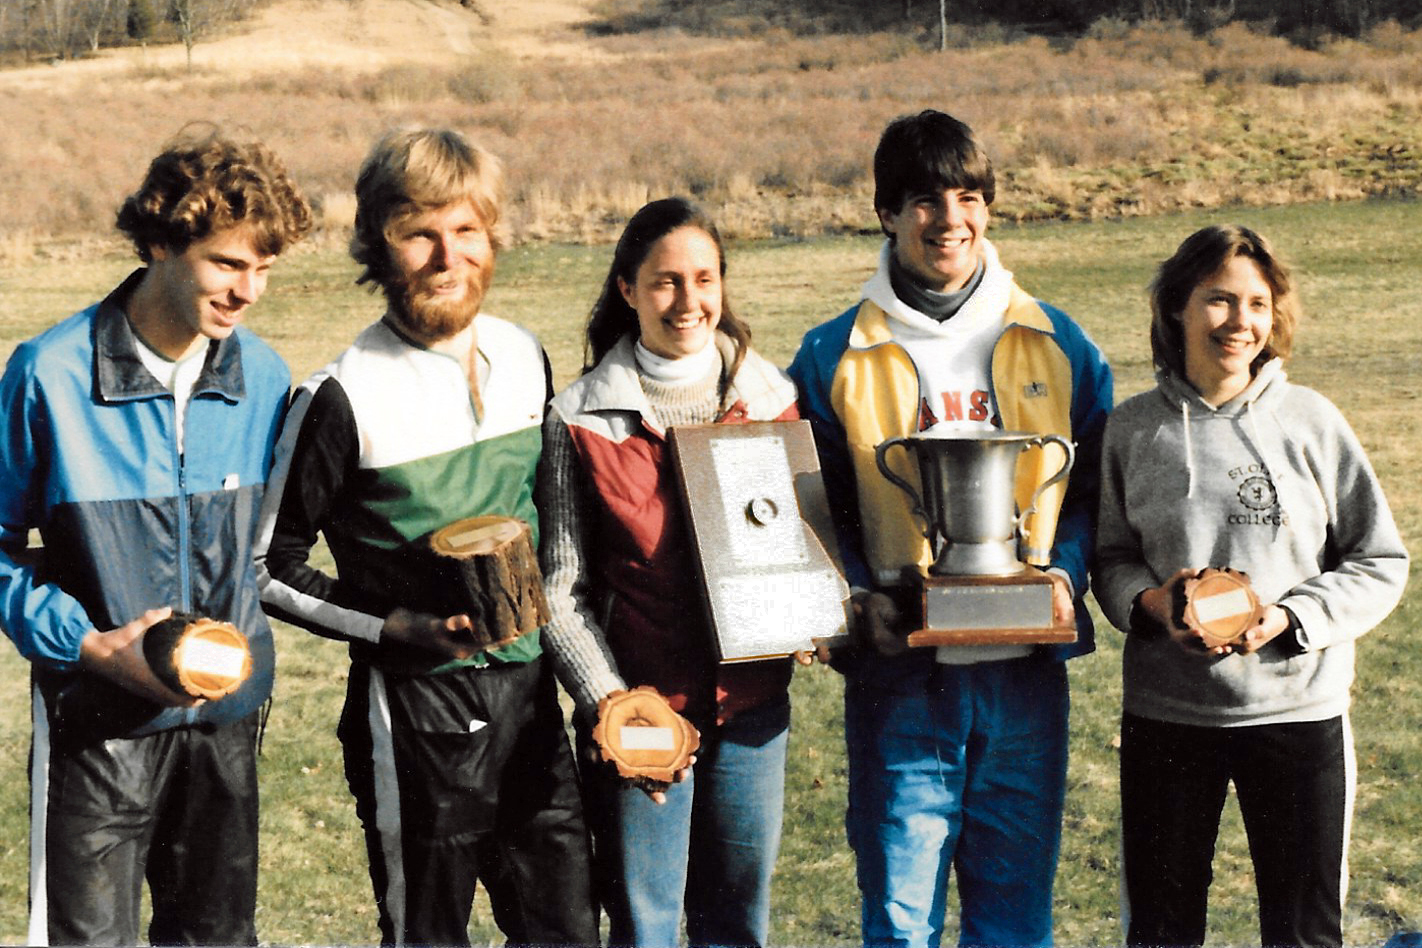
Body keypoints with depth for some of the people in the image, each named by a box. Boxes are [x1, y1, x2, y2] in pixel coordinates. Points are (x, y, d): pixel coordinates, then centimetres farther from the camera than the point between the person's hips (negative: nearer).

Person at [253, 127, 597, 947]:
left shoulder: (525, 358, 5)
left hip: (530, 689, 5)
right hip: (418, 707, -5)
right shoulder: (344, 397, -13)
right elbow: (271, 566, -7)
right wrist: (396, 628, -17)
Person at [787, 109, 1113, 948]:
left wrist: (1065, 574, -7)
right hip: (901, 669, -1)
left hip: (1027, 665, 2)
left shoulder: (1058, 345, 7)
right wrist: (862, 598, -12)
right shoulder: (836, 358, 2)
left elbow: (1093, 490, 11)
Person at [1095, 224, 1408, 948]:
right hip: (1165, 716, 1)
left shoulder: (1311, 421, -3)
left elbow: (1380, 562, 0)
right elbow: (1110, 556, 9)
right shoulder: (1132, 430, 0)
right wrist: (1149, 600, -13)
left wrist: (1289, 619, -15)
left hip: (1300, 709, 0)